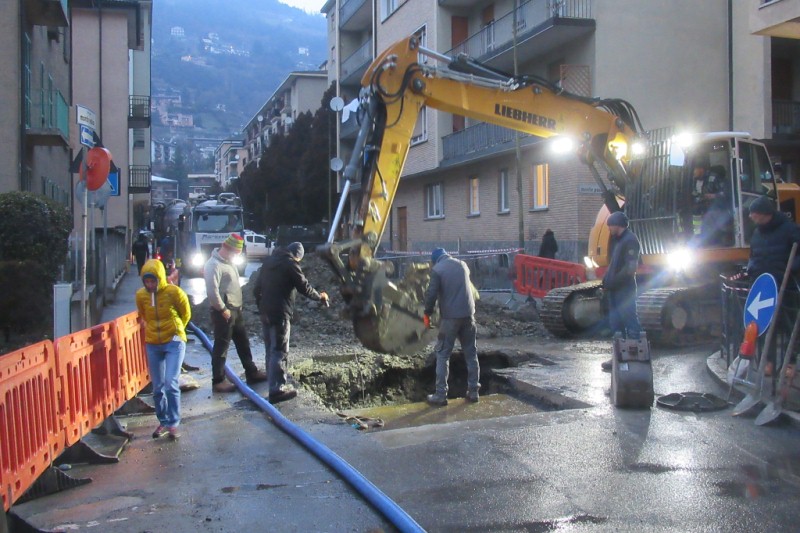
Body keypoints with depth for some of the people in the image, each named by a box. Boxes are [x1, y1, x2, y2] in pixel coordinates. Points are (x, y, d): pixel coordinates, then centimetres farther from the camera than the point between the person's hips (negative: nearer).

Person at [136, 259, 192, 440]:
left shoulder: (174, 292, -14)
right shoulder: (141, 295, -3)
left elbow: (186, 314, 2)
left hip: (174, 343, -4)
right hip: (152, 344, 4)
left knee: (171, 384, -13)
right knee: (157, 387, 9)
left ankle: (173, 423, -2)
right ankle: (163, 422, 23)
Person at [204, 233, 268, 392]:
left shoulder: (229, 262, 13)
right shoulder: (214, 265, -18)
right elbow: (212, 291, -24)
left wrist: (238, 304, 15)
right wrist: (223, 309, -19)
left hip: (236, 310, 10)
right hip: (224, 312, -10)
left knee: (243, 342, 17)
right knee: (221, 346, -2)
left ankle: (251, 373, 28)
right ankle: (218, 381, 6)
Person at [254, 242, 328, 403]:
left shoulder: (268, 261, 15)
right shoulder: (290, 264, -10)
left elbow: (257, 288, 20)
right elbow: (305, 288, -10)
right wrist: (320, 296, 6)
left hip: (265, 311, 8)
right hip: (280, 313, -8)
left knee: (271, 349, 20)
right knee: (279, 351, -7)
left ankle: (274, 378, 33)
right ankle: (277, 389, -10)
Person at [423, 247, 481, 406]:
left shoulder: (437, 269, -7)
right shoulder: (462, 264, 9)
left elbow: (431, 294, -10)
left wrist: (427, 314, 1)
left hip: (450, 317, -5)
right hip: (468, 314, 5)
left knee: (443, 355, 2)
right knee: (471, 353, 13)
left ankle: (440, 394, 0)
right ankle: (473, 391, 17)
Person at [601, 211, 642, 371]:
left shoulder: (630, 240, -12)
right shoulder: (618, 240, 18)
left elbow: (630, 268, -20)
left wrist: (612, 282, -17)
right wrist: (606, 280, 8)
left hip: (625, 290, -10)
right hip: (615, 290, 10)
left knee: (630, 322, -6)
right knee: (616, 324, 12)